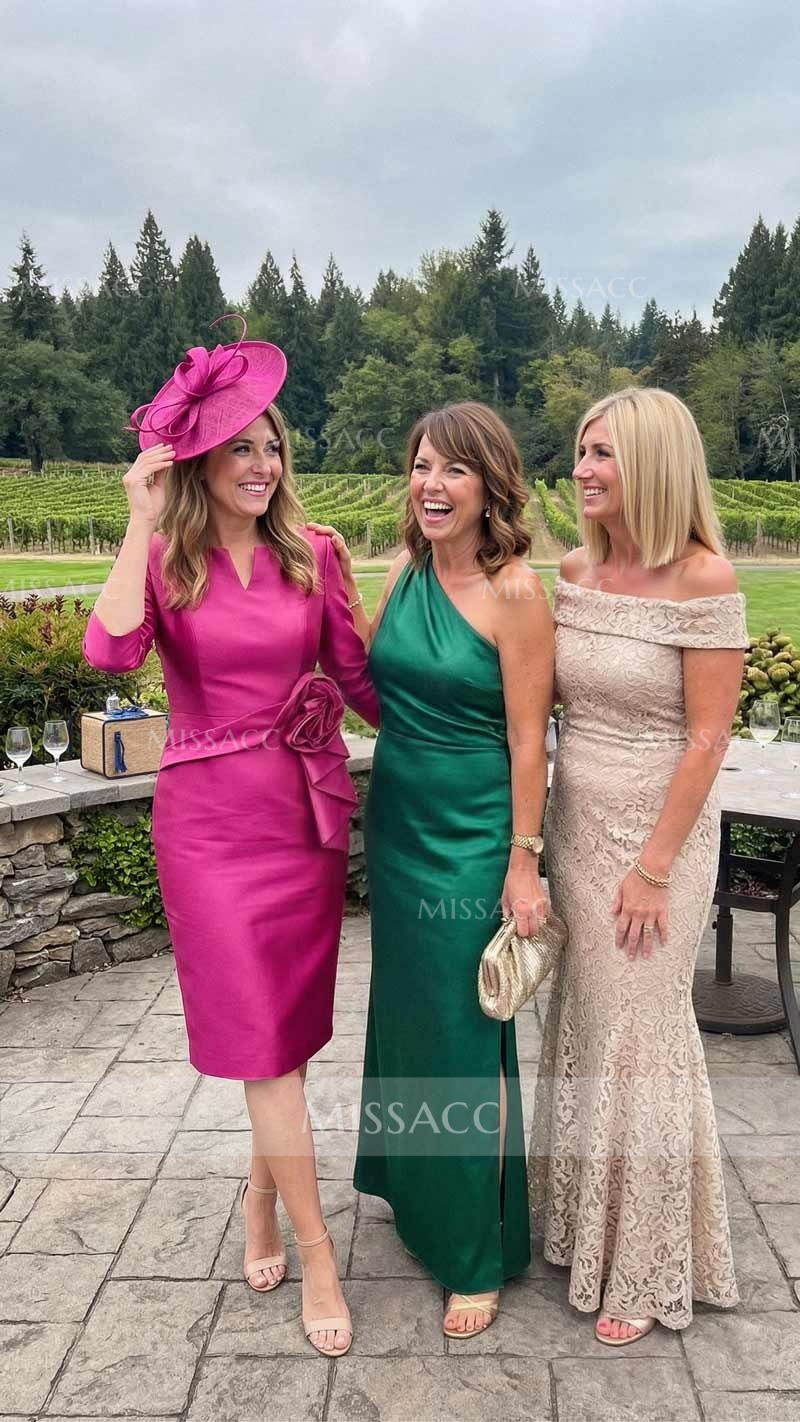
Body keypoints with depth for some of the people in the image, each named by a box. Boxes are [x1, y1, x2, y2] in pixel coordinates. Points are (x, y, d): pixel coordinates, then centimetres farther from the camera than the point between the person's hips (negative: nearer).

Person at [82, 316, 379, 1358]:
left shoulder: (313, 555, 3)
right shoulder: (165, 559, -3)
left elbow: (356, 674, 9)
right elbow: (110, 651, -23)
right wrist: (143, 519, -20)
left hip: (310, 805, 3)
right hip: (212, 816, -3)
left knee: (287, 1024, 14)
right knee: (266, 1035, 2)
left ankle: (263, 1195, 39)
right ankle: (317, 1250, 17)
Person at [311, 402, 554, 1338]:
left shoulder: (514, 591, -16)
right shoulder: (407, 570, 3)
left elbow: (527, 739, -15)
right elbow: (370, 678, 7)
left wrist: (523, 862, -14)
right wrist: (333, 586, -2)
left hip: (470, 839, -7)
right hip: (396, 825, 7)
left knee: (464, 1036, 5)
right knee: (405, 1010, 21)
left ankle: (478, 1252, 27)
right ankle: (418, 1194, 46)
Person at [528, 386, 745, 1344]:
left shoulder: (703, 579, -17)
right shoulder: (575, 571, 2)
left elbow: (707, 738, -16)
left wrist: (653, 868, -15)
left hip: (659, 831, -6)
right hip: (576, 823, 6)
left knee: (639, 1034, 6)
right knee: (582, 1022, 17)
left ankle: (647, 1268, 29)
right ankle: (581, 1220, 40)